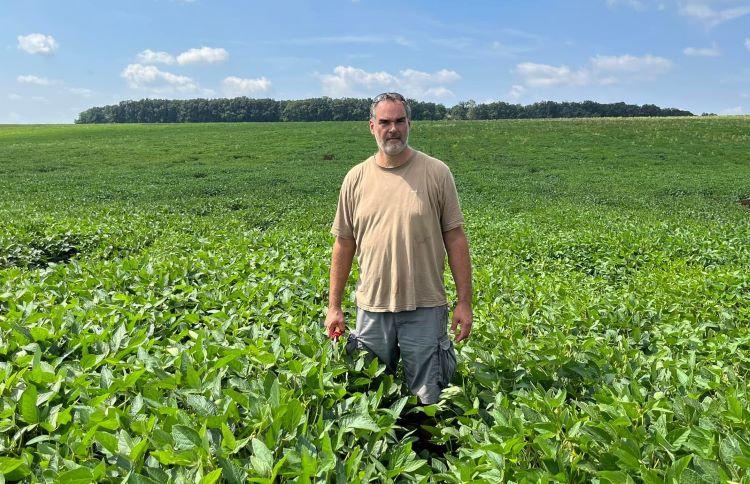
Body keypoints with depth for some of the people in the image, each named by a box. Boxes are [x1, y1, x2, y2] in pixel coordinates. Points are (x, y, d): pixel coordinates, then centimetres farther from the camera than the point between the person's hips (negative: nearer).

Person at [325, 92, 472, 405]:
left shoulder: (436, 173, -3)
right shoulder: (356, 178, 3)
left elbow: (455, 238, -1)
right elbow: (344, 244, 7)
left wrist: (464, 302, -3)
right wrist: (334, 306, 7)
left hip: (425, 308, -2)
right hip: (372, 307, 2)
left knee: (429, 401, 10)